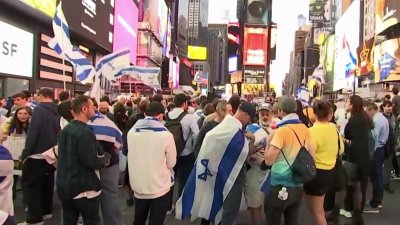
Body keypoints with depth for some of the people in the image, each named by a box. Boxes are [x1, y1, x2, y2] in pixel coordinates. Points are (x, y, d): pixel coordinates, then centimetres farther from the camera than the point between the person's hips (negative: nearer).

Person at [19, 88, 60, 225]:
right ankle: (46, 211, 28)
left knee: (29, 184, 3)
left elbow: (32, 133, -18)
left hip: (37, 154, -7)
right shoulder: (56, 112, 8)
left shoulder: (39, 110, -12)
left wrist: (25, 153, -13)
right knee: (46, 183, 18)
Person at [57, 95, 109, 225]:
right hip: (83, 187, -8)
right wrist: (105, 160, -6)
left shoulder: (65, 130, 8)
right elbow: (91, 162, -25)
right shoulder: (85, 132, -21)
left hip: (64, 185, 8)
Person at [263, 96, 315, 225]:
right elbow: (311, 156, 11)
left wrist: (269, 140, -2)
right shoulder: (305, 129, 3)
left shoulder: (281, 131, -17)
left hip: (281, 186, -7)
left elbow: (269, 160, -14)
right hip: (298, 185, 7)